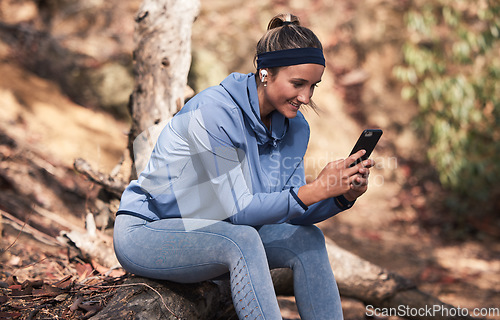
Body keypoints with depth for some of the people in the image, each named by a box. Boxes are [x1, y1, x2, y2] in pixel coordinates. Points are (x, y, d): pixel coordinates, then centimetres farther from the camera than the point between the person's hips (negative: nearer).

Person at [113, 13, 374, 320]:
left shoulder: (294, 127, -4)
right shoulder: (213, 112, -26)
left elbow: (289, 211, -2)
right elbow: (238, 210, -28)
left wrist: (343, 196, -19)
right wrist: (314, 190, -35)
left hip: (218, 232, 7)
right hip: (146, 231, -7)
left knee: (307, 239, -13)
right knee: (242, 240, -34)